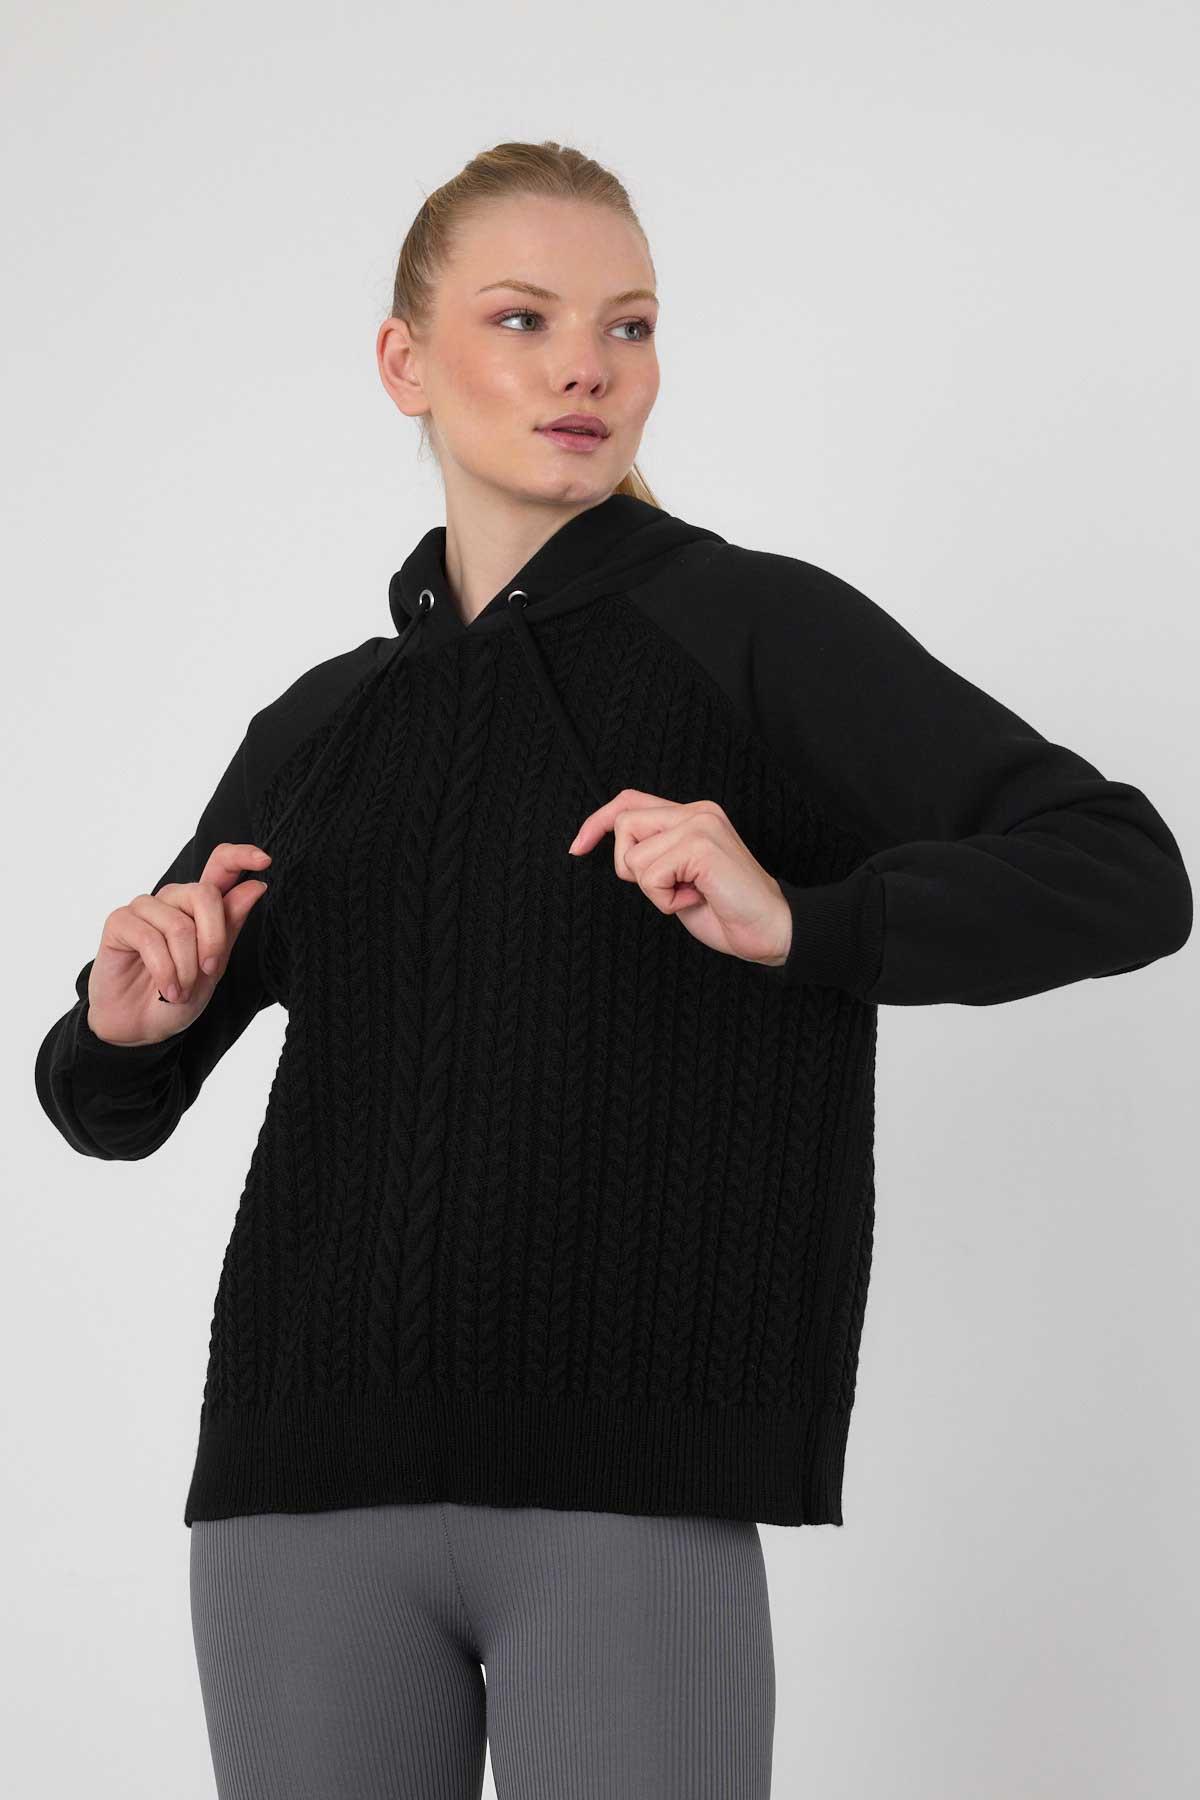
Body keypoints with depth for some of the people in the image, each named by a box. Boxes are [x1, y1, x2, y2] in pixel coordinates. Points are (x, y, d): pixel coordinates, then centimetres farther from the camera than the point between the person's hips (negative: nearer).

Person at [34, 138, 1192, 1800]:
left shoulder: (762, 630, 3)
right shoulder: (321, 731, 15)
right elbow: (108, 1111, 22)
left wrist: (797, 927, -21)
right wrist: (125, 1024, -2)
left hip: (630, 1486, -4)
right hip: (304, 1484, 4)